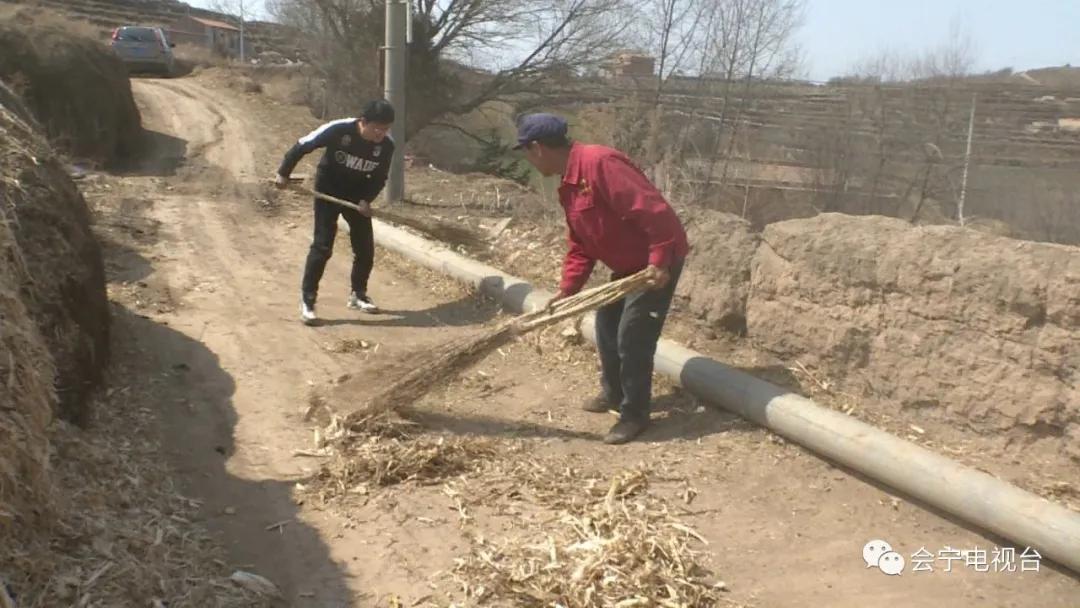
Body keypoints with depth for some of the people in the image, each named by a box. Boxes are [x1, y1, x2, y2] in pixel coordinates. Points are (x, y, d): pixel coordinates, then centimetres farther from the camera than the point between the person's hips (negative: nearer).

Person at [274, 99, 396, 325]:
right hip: (328, 191, -4)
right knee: (322, 247, -10)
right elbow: (302, 146, -16)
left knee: (365, 248, 4)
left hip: (357, 195, 4)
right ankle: (307, 300, -1)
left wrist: (366, 199, -17)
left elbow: (379, 177, -2)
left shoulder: (386, 146, -17)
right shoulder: (338, 130, -28)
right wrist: (284, 173, -12)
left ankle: (358, 294, 25)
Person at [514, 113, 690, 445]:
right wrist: (567, 290, 6)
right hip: (628, 263, 10)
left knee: (632, 337, -6)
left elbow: (652, 209, -30)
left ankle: (635, 414, 10)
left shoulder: (598, 162, -25)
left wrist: (659, 262, -29)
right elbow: (580, 245, 13)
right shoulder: (569, 185, 8)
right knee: (606, 327, 18)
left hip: (657, 261, -10)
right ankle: (614, 393, 37)